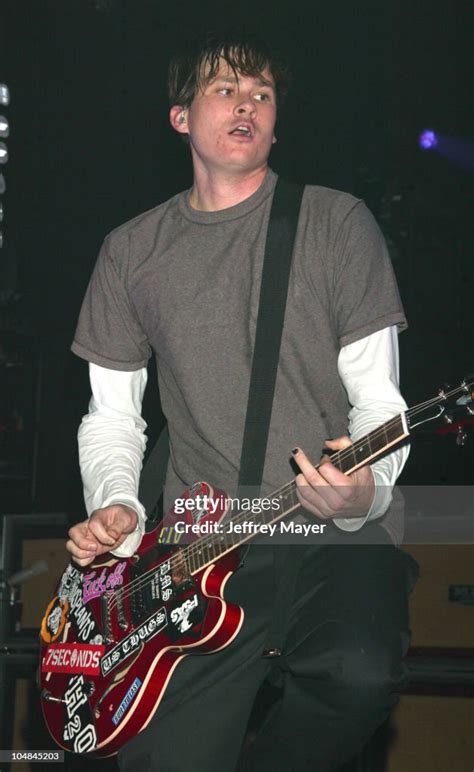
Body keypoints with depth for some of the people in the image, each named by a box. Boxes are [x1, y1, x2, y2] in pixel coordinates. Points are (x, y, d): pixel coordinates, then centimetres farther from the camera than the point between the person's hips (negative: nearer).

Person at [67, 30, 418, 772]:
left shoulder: (337, 222, 4)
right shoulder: (131, 251, 13)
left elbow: (378, 394, 0)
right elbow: (112, 412, 17)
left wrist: (365, 493, -20)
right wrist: (113, 504, -3)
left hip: (337, 535, -2)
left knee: (360, 675, -32)